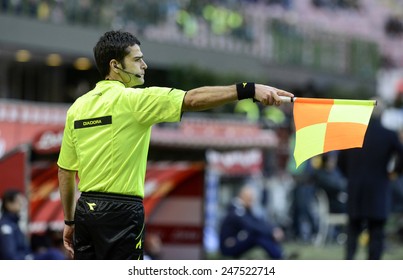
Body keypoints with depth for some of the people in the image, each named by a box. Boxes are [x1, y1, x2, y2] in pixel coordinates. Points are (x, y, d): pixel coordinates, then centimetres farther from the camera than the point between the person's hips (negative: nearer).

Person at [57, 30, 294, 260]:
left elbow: (65, 170, 14)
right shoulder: (131, 99, -10)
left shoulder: (77, 107, 9)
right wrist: (250, 90, -25)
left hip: (85, 209, 7)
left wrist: (70, 221, 21)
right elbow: (193, 99, -20)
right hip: (121, 211, -7)